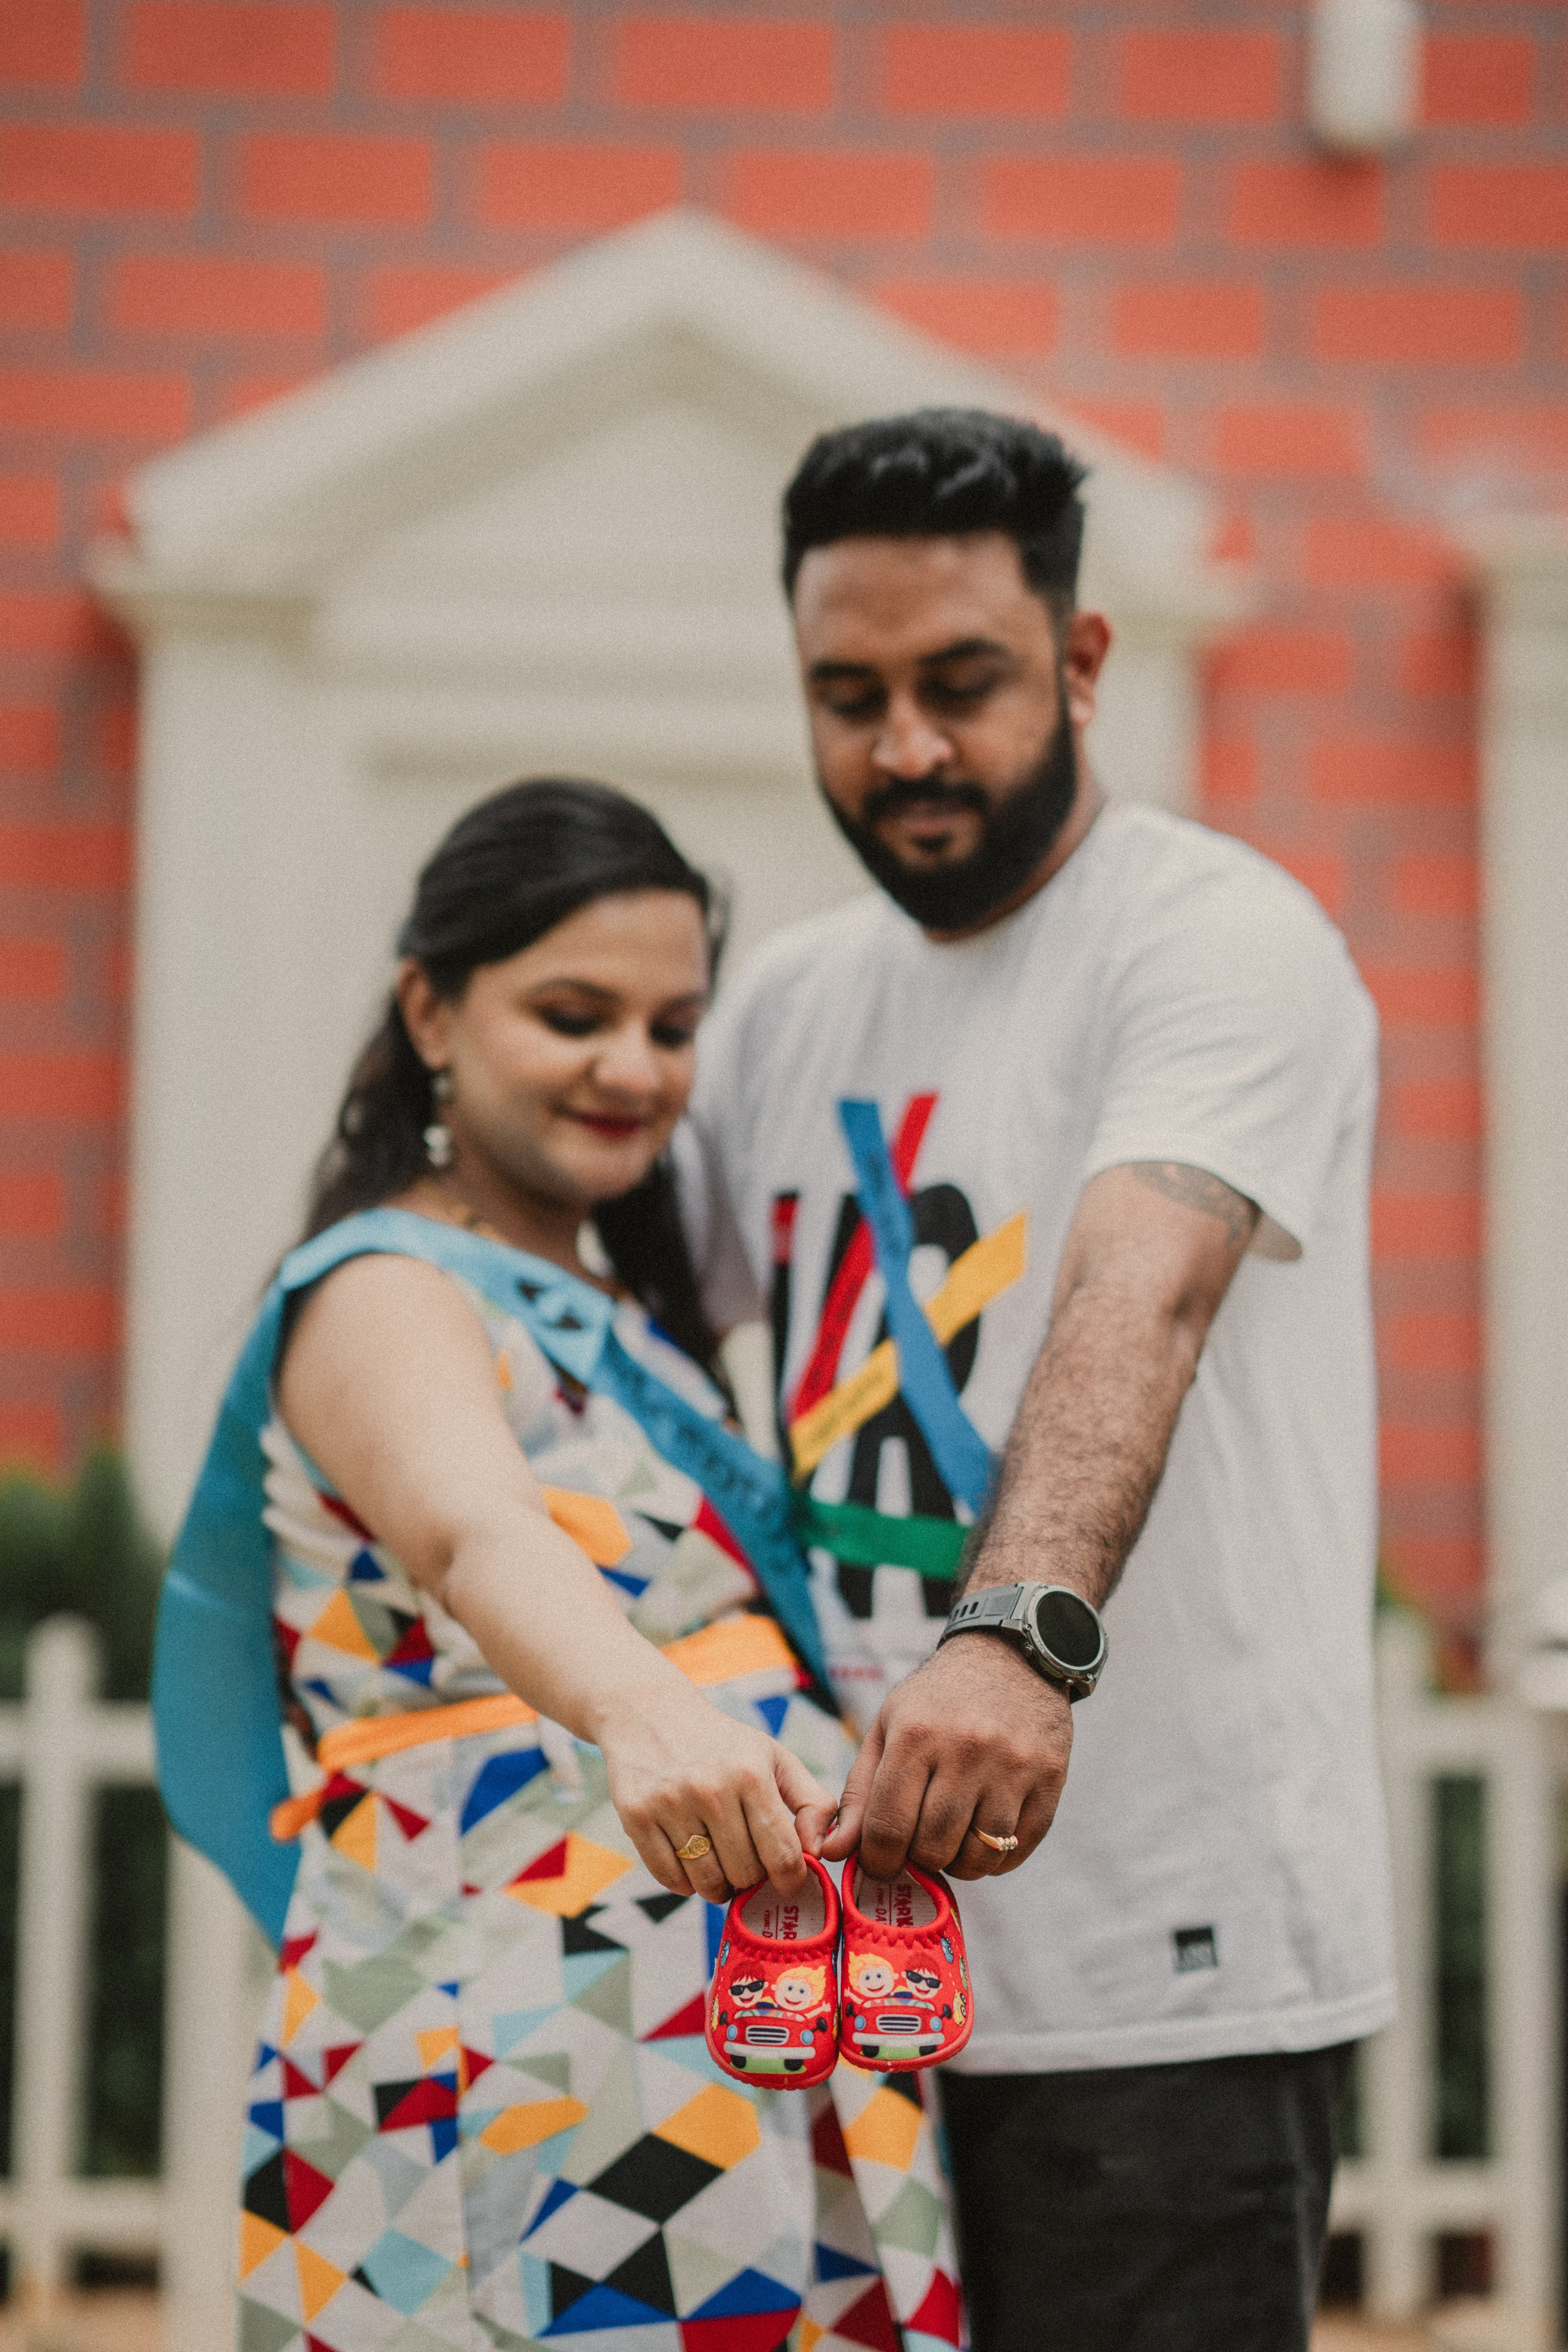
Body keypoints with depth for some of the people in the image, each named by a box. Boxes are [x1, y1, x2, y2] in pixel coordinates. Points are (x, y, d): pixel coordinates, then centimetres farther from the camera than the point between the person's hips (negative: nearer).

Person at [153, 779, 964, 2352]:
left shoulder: (612, 1316, 19)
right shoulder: (386, 1298, -8)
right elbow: (478, 1540, -32)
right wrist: (645, 1715, -49)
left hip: (746, 2036, 8)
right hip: (527, 2041, -8)